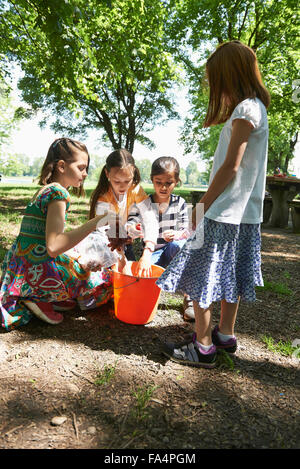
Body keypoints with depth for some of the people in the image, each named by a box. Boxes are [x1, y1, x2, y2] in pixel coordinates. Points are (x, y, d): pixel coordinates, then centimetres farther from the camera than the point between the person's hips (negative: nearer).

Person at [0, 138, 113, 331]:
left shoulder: (43, 191, 13)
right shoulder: (58, 193, -16)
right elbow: (53, 246, -27)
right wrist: (96, 222, -27)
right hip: (38, 269, -9)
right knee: (104, 283, 6)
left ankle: (38, 297, 12)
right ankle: (41, 299, -2)